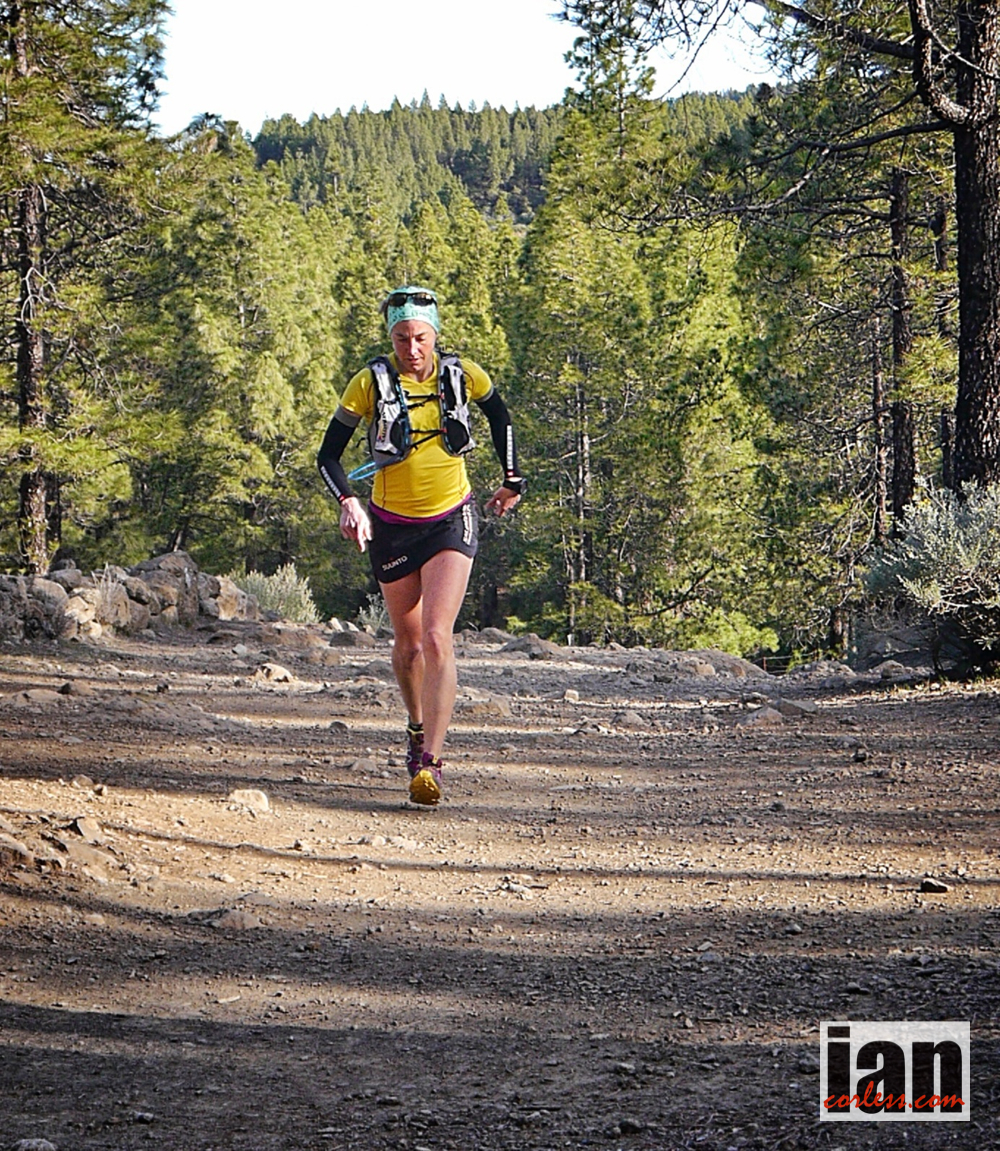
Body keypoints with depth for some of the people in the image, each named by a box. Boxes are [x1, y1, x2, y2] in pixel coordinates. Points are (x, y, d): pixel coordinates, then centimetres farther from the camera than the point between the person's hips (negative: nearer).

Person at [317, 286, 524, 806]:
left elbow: (499, 415, 16)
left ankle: (430, 762, -20)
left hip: (451, 520, -1)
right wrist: (348, 501, -24)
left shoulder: (462, 374, -6)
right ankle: (418, 727, 43)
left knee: (436, 639, -17)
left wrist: (511, 479, 17)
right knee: (408, 642, 15)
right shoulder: (371, 382, -10)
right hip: (392, 526, 1)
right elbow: (328, 454, -7)